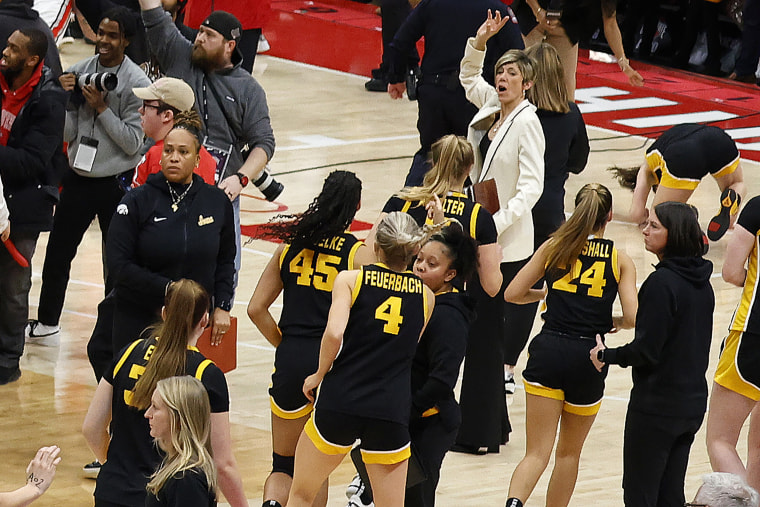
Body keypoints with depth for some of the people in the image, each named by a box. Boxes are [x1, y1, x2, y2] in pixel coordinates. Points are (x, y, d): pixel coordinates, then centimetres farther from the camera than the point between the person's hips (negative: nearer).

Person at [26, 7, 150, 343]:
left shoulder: (137, 83, -11)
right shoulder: (78, 72, 0)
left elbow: (133, 142, -15)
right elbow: (67, 133, 0)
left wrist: (102, 108, -19)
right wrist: (67, 99, -15)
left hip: (116, 184, -4)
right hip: (78, 178, 4)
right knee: (57, 252, 13)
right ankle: (47, 325, 28)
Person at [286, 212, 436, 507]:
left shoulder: (350, 279, 1)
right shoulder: (426, 296, 9)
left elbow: (335, 332, -14)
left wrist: (320, 374, 1)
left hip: (340, 402, -1)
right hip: (393, 410, 1)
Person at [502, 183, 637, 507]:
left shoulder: (554, 247, 7)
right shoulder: (620, 260, 4)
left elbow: (513, 294, 7)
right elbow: (633, 318, -5)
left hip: (548, 350, 0)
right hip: (588, 359, 0)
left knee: (538, 453, -4)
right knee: (569, 452, 20)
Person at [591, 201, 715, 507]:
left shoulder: (662, 282, -18)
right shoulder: (702, 283, 7)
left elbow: (645, 351, -19)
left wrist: (606, 355, -3)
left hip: (657, 405, -8)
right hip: (692, 404, 8)